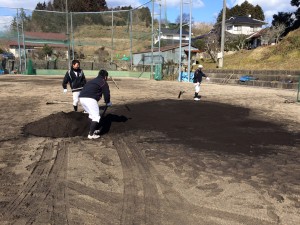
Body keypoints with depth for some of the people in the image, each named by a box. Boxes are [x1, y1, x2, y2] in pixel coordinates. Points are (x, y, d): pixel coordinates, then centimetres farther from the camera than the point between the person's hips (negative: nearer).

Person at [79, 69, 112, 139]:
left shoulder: (92, 81, 30)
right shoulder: (104, 82, 7)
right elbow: (106, 94, 3)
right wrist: (108, 102, 22)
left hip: (81, 97, 8)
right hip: (90, 99, -8)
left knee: (92, 115, 26)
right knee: (96, 117, -1)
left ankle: (93, 130, 34)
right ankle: (91, 134, -6)